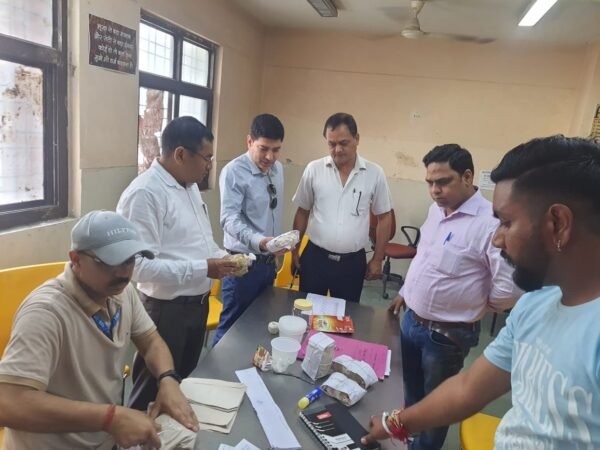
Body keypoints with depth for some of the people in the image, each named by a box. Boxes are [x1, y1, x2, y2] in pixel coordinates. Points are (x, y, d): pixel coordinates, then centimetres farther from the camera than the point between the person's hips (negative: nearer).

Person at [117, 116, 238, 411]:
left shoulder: (190, 185, 7)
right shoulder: (144, 194, -23)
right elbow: (140, 265, -27)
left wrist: (222, 257, 0)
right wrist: (204, 268, -26)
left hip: (198, 303, 9)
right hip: (166, 310, -9)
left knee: (184, 384, 26)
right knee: (153, 393, 13)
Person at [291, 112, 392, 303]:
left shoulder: (375, 173, -5)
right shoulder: (314, 169, -4)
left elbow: (384, 217, 2)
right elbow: (302, 212, 5)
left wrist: (377, 259, 2)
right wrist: (295, 249, 5)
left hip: (353, 262, 0)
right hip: (315, 257, 1)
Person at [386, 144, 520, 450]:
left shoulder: (491, 223, -25)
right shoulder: (436, 210, 2)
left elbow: (509, 289, -26)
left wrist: (472, 304, -8)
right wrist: (405, 292, 19)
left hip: (447, 335, -7)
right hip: (411, 321, 7)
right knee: (412, 394, 26)